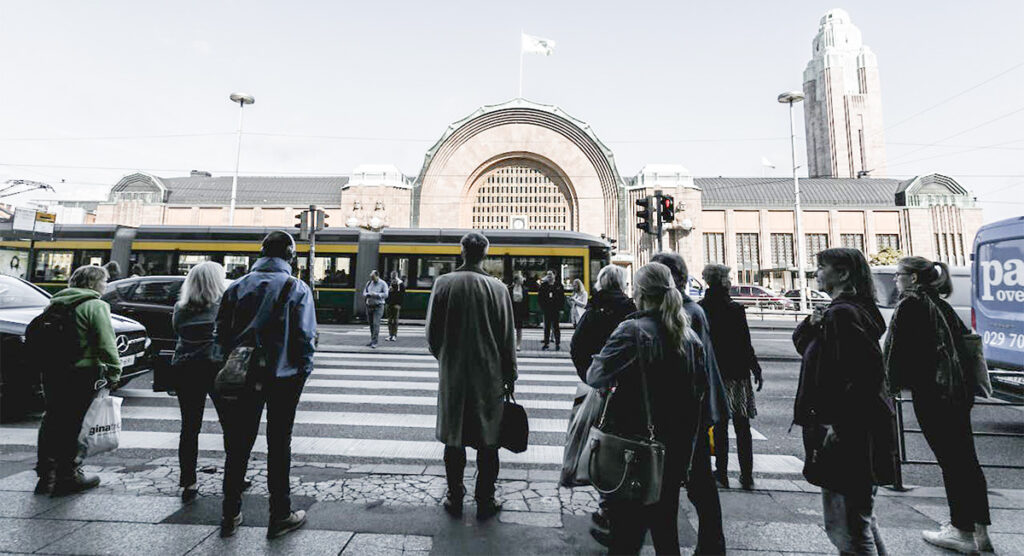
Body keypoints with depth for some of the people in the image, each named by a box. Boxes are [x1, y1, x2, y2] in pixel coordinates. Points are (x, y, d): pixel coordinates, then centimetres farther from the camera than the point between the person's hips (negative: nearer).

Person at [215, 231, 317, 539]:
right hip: (283, 377, -3)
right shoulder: (297, 288, -10)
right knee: (278, 446, 8)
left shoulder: (238, 286, 2)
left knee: (239, 445, 16)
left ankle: (230, 515, 27)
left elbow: (222, 331, 5)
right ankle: (280, 516, 19)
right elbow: (305, 337, -12)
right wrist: (302, 371, 0)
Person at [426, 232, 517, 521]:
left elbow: (432, 332, 0)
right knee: (487, 442, 12)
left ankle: (455, 499, 28)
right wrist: (510, 376, 7)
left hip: (453, 376, 1)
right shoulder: (498, 287, -8)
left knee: (454, 439, 15)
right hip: (489, 376, -1)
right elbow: (507, 338, -4)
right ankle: (485, 501, 23)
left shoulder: (443, 283, -5)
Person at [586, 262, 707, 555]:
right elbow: (700, 387, 8)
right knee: (665, 525, 25)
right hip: (676, 448, 6)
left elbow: (596, 376, -22)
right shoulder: (689, 335, 1)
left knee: (627, 528, 12)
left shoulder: (632, 330, -19)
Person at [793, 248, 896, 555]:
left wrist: (837, 425, -23)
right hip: (857, 433, 11)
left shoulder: (841, 313, -18)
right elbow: (802, 344, 19)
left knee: (846, 528, 2)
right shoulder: (835, 312, 12)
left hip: (847, 437, -11)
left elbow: (867, 374, -25)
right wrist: (813, 323, -1)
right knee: (860, 518, 25)